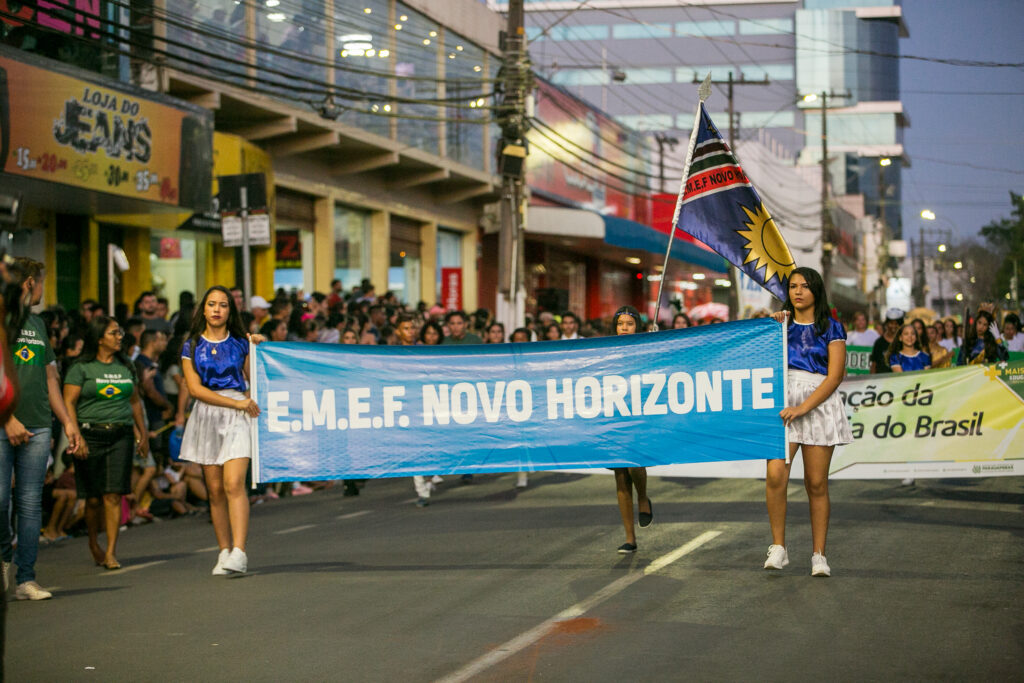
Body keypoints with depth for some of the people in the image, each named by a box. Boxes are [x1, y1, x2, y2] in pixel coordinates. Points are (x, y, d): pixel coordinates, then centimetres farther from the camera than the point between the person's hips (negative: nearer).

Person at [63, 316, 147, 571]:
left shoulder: (126, 366, 14)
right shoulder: (82, 368, -1)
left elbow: (135, 401, 22)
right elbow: (68, 404, -6)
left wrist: (143, 434, 20)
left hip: (121, 435, 3)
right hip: (91, 435, -3)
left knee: (114, 495, -7)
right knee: (94, 498, 2)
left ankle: (111, 552, -5)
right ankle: (94, 543, 26)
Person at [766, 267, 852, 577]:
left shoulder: (831, 328, 6)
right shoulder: (782, 324, 15)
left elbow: (834, 376, -3)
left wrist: (803, 408, -13)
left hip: (819, 404, -1)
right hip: (783, 405, 1)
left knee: (816, 483, -1)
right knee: (775, 475, -17)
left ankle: (819, 555, 7)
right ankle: (778, 547, -8)